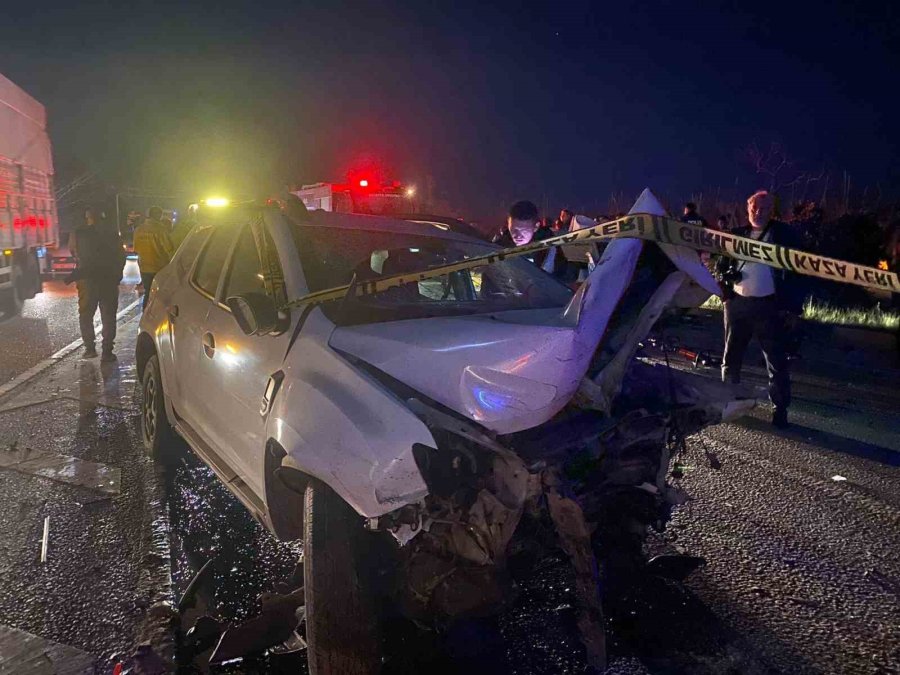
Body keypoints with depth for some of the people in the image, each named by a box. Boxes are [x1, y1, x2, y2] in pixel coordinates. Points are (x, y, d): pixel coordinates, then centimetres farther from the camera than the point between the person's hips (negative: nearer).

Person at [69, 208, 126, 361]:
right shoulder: (111, 234, 0)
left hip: (87, 279, -1)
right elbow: (121, 256, 3)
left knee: (86, 314, 14)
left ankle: (90, 347, 8)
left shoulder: (78, 234, -3)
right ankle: (107, 351, 1)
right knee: (108, 316, 5)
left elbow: (73, 252, 10)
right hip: (109, 279, 1)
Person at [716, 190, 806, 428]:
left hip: (769, 305, -4)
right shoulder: (737, 234, 10)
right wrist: (726, 275, -6)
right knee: (731, 356, 11)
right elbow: (722, 265, 19)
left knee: (776, 360, 0)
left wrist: (794, 307, -11)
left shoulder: (782, 234, 0)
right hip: (738, 302, 4)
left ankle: (780, 409, 8)